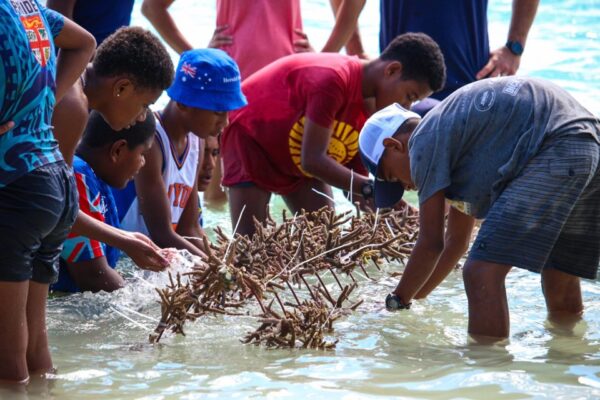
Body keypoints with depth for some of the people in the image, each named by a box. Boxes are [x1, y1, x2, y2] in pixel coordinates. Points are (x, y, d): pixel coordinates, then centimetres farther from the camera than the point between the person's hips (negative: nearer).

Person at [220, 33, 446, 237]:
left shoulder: (376, 109, -10)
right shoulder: (333, 79, -35)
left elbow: (354, 178, -7)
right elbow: (313, 160, -38)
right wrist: (370, 188, -42)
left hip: (300, 160, 9)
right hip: (251, 138, -8)